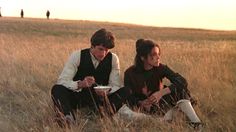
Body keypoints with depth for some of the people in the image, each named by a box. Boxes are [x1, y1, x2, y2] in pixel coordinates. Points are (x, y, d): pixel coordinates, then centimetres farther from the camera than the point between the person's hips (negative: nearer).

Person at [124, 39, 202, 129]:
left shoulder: (161, 68, -12)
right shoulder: (130, 73, -15)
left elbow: (182, 81, -24)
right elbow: (128, 97, -9)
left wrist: (162, 92, -36)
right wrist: (140, 103, -31)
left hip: (159, 101, 3)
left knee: (178, 90, -26)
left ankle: (196, 124, -30)